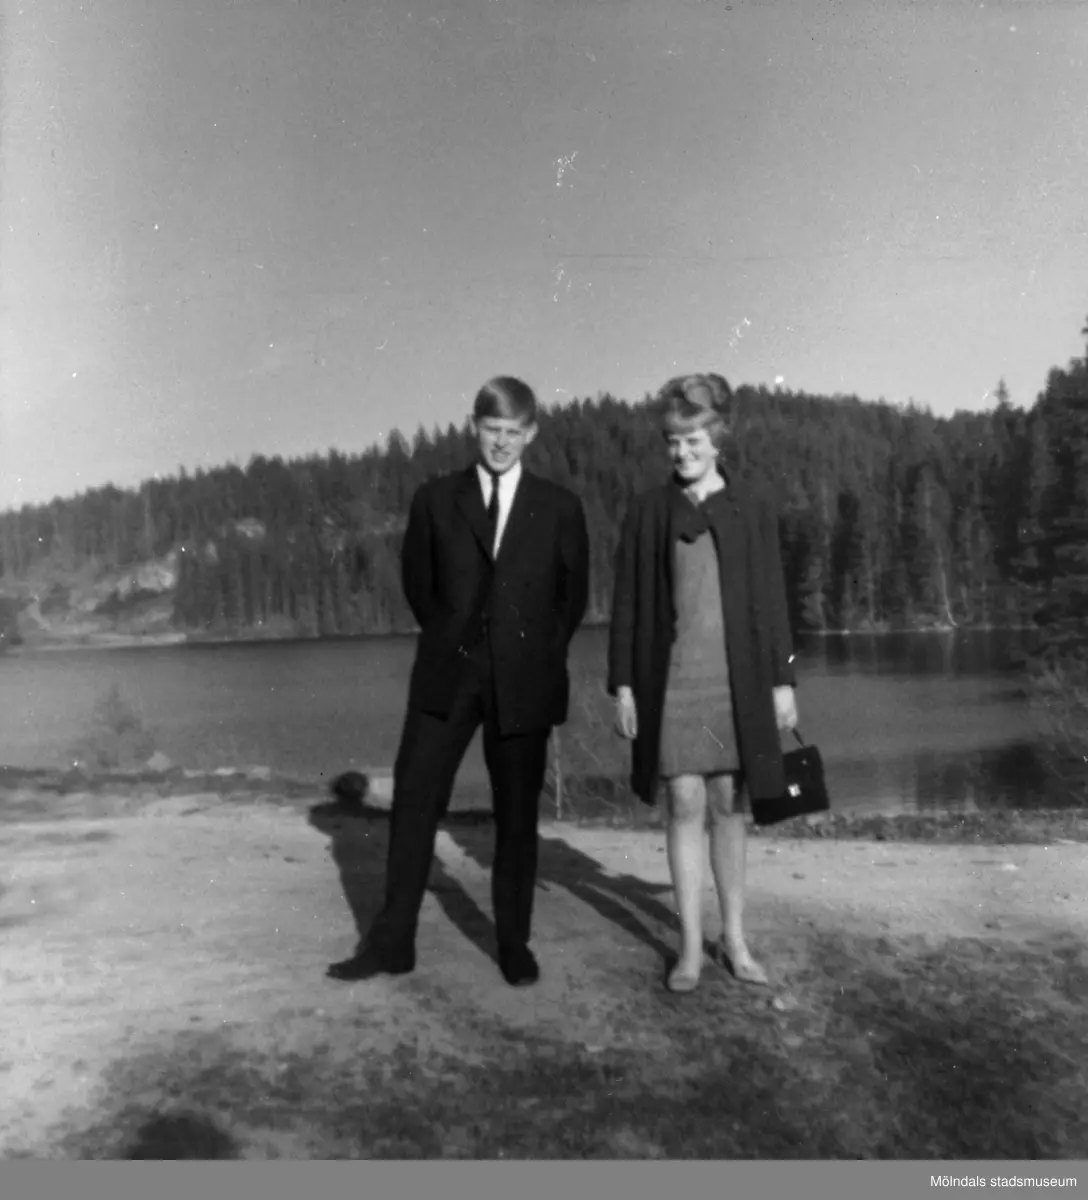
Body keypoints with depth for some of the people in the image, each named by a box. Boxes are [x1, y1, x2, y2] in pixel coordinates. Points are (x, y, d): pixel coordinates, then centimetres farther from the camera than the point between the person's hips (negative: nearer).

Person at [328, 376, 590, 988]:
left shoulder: (560, 507, 4)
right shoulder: (436, 498, 5)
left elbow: (575, 594, 11)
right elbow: (417, 581, 13)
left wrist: (539, 656, 8)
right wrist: (451, 641, 10)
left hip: (524, 682, -1)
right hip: (446, 677, 1)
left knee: (518, 815, 6)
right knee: (414, 801, 0)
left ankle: (515, 943, 21)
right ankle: (393, 941, 13)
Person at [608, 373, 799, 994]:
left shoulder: (753, 507, 5)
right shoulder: (648, 510, 4)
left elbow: (772, 598, 5)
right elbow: (627, 601, 3)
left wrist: (782, 679, 2)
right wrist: (623, 683, -1)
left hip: (737, 677, 1)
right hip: (671, 677, 0)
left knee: (728, 805, 8)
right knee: (686, 805, 1)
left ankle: (735, 937, 23)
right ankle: (692, 946, 13)